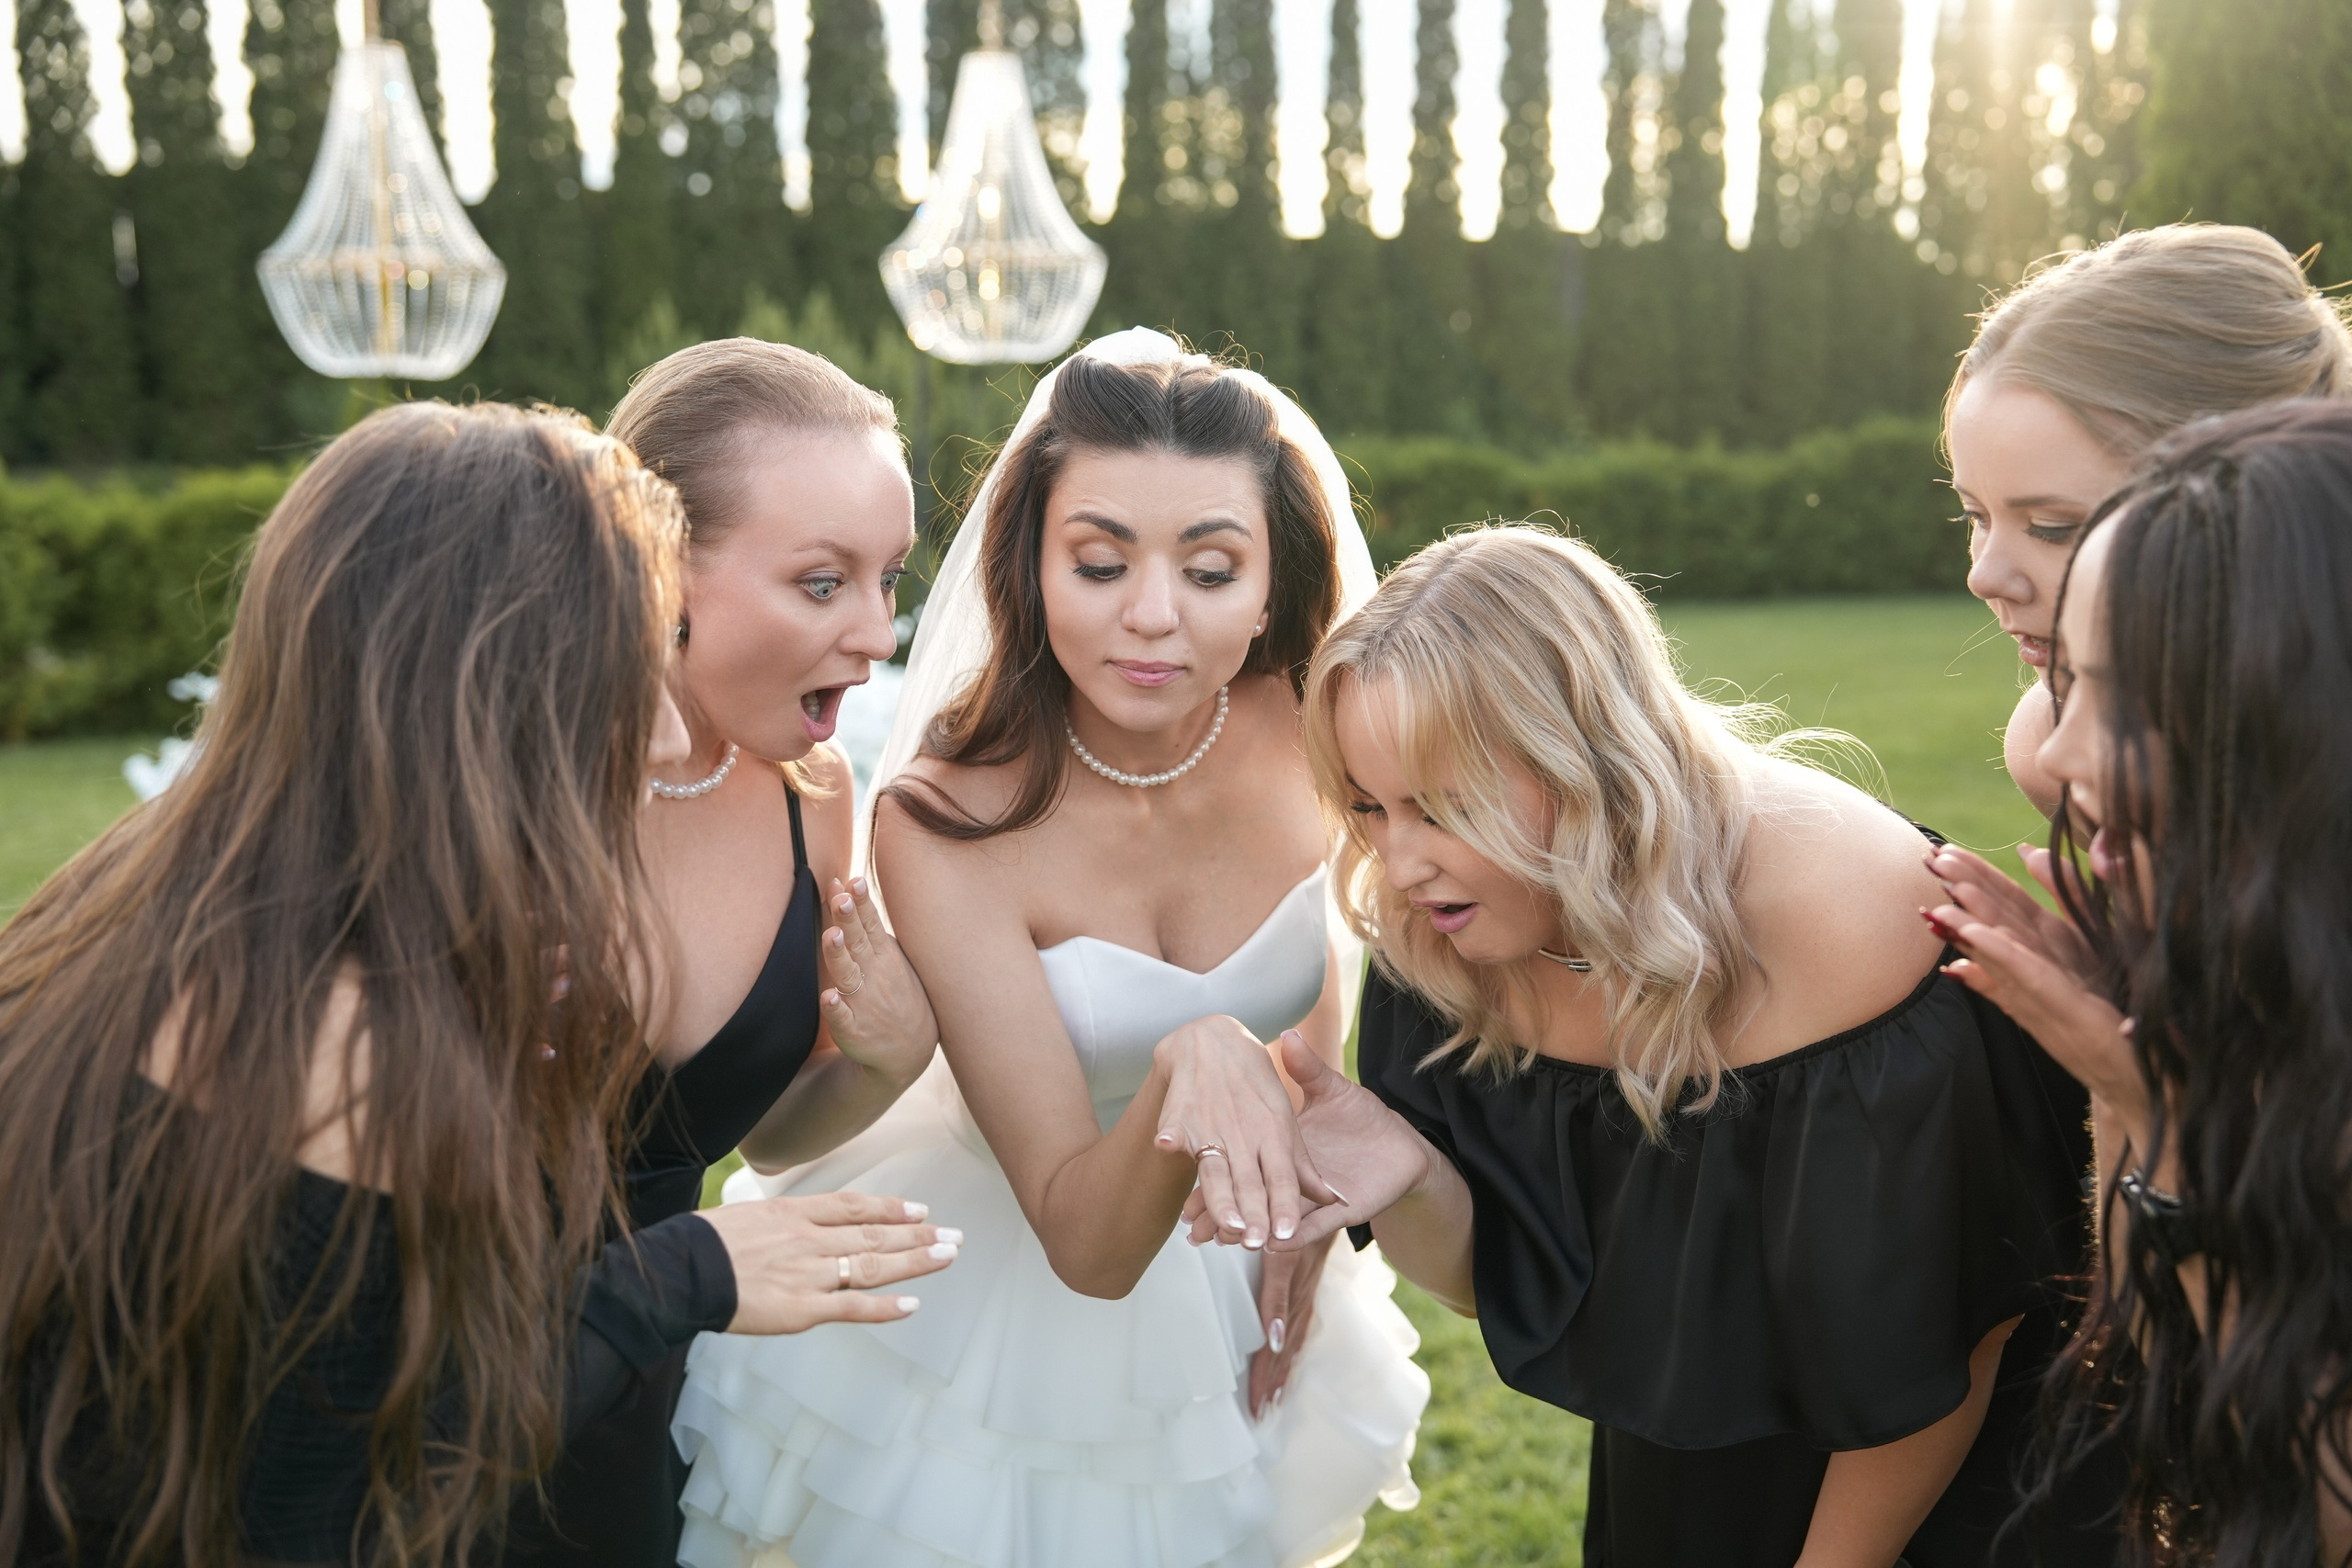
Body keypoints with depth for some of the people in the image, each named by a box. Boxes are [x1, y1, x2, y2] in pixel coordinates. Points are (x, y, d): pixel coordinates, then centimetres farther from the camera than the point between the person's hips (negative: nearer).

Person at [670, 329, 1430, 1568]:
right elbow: (1086, 1242, -31)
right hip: (1003, 1290, -3)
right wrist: (1190, 1065, -47)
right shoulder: (946, 823, -28)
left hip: (1234, 1291, 4)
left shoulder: (1311, 735, -18)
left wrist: (1298, 1197, 7)